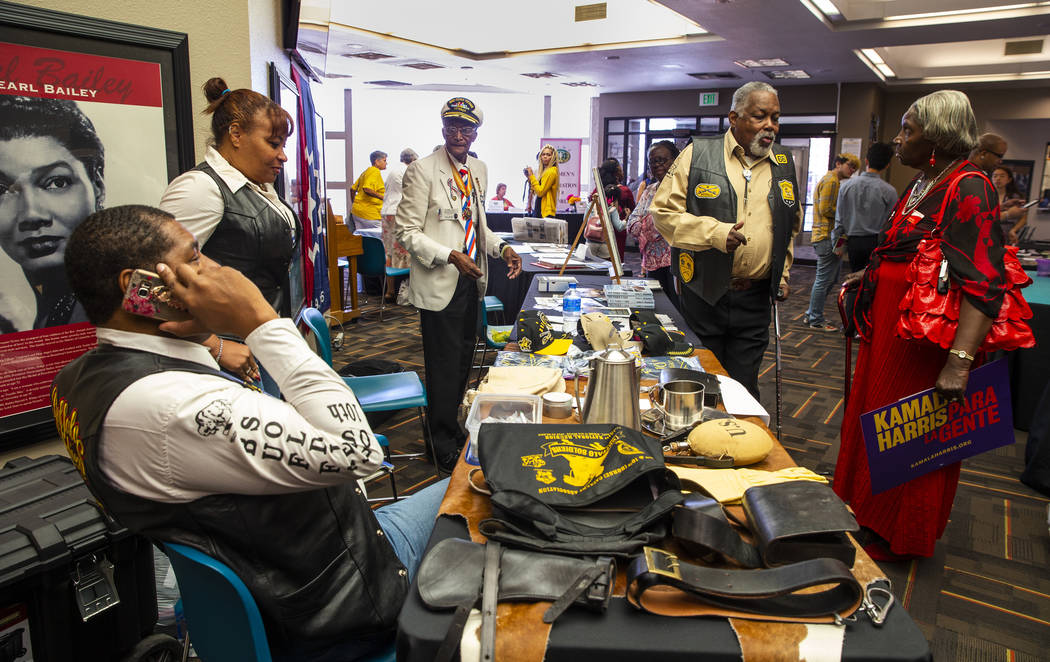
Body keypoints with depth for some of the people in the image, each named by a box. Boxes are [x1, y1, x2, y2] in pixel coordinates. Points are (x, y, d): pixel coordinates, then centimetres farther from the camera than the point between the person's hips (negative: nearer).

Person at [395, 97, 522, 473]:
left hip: (471, 282, 7)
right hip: (440, 285, -7)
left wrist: (502, 248, 3)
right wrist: (450, 256, -25)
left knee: (463, 360, 17)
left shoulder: (478, 170, 11)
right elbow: (407, 233, -14)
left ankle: (450, 426, 36)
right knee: (444, 365, 1)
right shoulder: (423, 170, -12)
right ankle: (444, 447, 16)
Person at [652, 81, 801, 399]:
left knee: (743, 388, 8)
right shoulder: (696, 155, -3)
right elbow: (663, 211, -6)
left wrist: (782, 274, 17)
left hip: (754, 299, 3)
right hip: (702, 293, -3)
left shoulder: (784, 164, 12)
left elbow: (791, 226, 25)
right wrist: (715, 232, -18)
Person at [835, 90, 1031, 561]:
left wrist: (960, 360, -34)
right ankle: (865, 512, 37)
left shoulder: (967, 188, -18)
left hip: (924, 338, -9)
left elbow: (985, 284, -27)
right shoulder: (919, 186, 11)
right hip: (887, 327, 9)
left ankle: (897, 538, 24)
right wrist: (867, 275, 17)